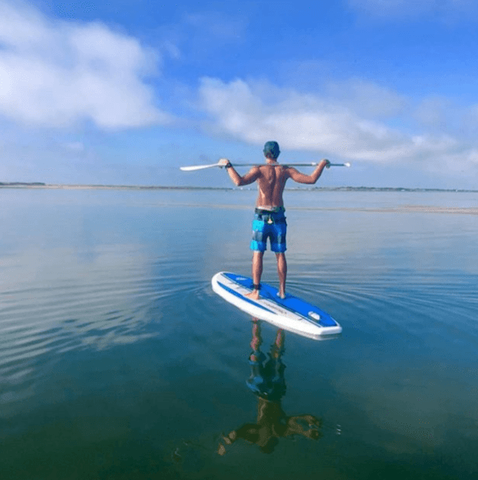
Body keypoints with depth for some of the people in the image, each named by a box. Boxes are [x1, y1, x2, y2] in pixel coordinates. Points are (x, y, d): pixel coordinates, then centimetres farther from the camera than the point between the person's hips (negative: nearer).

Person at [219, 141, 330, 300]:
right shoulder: (285, 170, 1)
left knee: (258, 253, 2)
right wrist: (322, 164, 13)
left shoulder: (259, 169, -8)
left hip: (261, 217, -3)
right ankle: (282, 291, 17)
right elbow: (311, 179, 0)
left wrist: (228, 166, -11)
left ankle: (256, 291, 3)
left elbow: (239, 181, -23)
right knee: (280, 254, 11)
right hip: (279, 217, 3)